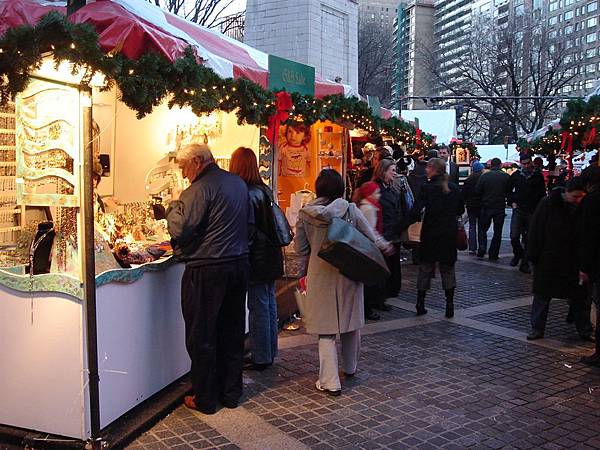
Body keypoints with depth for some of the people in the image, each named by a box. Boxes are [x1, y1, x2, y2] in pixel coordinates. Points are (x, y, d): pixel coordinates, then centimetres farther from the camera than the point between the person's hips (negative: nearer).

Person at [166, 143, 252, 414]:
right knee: (232, 332, 15)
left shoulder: (200, 189, -15)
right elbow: (249, 224, 18)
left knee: (202, 336, 5)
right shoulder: (238, 183, 11)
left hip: (206, 270, -8)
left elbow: (180, 230, -18)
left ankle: (204, 399, 14)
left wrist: (174, 206, -2)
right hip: (239, 265, 8)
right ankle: (231, 392, 25)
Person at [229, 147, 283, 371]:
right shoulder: (265, 190, 7)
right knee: (269, 304, 17)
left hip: (257, 259, -9)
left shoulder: (246, 194, -18)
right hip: (271, 257, 9)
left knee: (258, 307, 1)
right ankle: (270, 352, 30)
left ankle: (261, 357, 11)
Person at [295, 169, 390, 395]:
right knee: (351, 323, 19)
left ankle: (330, 382, 3)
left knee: (326, 330, 4)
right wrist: (384, 246, 15)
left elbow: (300, 248, 0)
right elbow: (373, 240, -5)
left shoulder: (305, 214, -7)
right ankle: (350, 368, 38)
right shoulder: (351, 210, -9)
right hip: (349, 273, 1)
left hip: (320, 275, -1)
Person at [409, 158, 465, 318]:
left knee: (425, 269, 10)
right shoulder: (454, 188, 0)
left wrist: (416, 216, 1)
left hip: (430, 234, -3)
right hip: (450, 235, 3)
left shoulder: (427, 188, -13)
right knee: (448, 269, 13)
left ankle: (420, 304, 14)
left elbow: (415, 212, -19)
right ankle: (450, 305, 12)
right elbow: (461, 210, 11)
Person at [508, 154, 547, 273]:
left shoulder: (538, 176, 4)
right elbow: (509, 190, 17)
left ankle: (525, 263, 12)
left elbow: (542, 194, 8)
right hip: (518, 210, 0)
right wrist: (512, 202, 2)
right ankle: (517, 254, 19)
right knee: (514, 237, -8)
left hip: (532, 212, 0)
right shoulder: (516, 175, 6)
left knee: (529, 239, 4)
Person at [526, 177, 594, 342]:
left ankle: (585, 331, 23)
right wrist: (533, 256, -10)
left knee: (579, 297, 11)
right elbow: (535, 231, -8)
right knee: (542, 296, 6)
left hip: (574, 264, 3)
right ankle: (537, 329, 16)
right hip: (548, 261, -2)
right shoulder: (547, 204, -10)